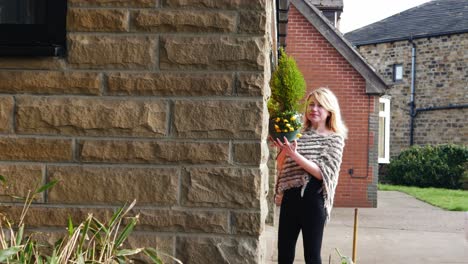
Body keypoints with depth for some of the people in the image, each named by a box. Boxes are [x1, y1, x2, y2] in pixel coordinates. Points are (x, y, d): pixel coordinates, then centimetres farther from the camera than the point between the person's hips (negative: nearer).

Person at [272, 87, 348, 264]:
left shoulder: (334, 139, 0)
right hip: (290, 197, 5)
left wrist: (295, 155, -22)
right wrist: (283, 150, -3)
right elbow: (282, 166, 16)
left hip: (313, 198, -5)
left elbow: (323, 173, -14)